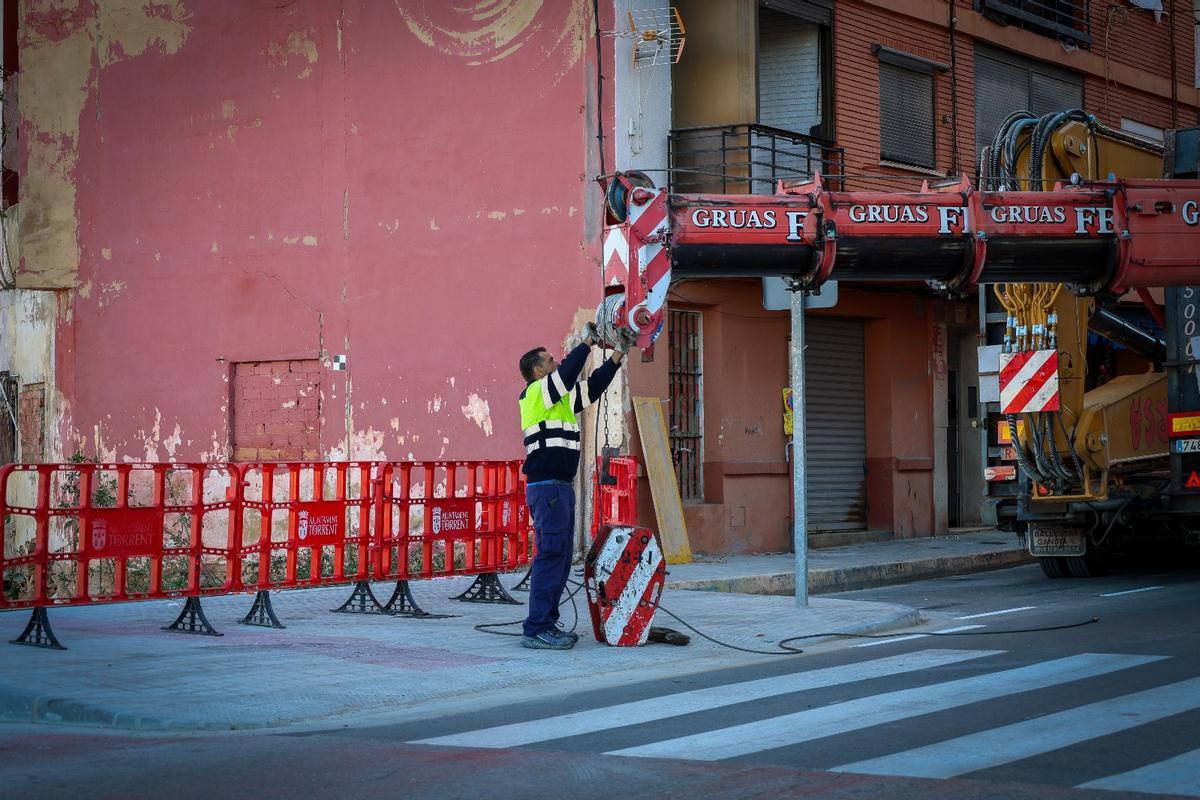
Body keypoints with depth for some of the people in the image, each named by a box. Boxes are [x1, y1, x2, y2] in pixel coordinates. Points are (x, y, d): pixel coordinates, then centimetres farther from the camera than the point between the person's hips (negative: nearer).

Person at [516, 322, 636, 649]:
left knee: (560, 558, 11)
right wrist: (587, 341, -7)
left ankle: (547, 624, 15)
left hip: (561, 488, 10)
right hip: (546, 488, -10)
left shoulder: (562, 398, 19)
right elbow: (567, 373, -19)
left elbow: (593, 386, 23)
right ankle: (536, 630, -13)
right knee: (550, 555, -13)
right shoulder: (535, 394, -7)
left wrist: (619, 352, 17)